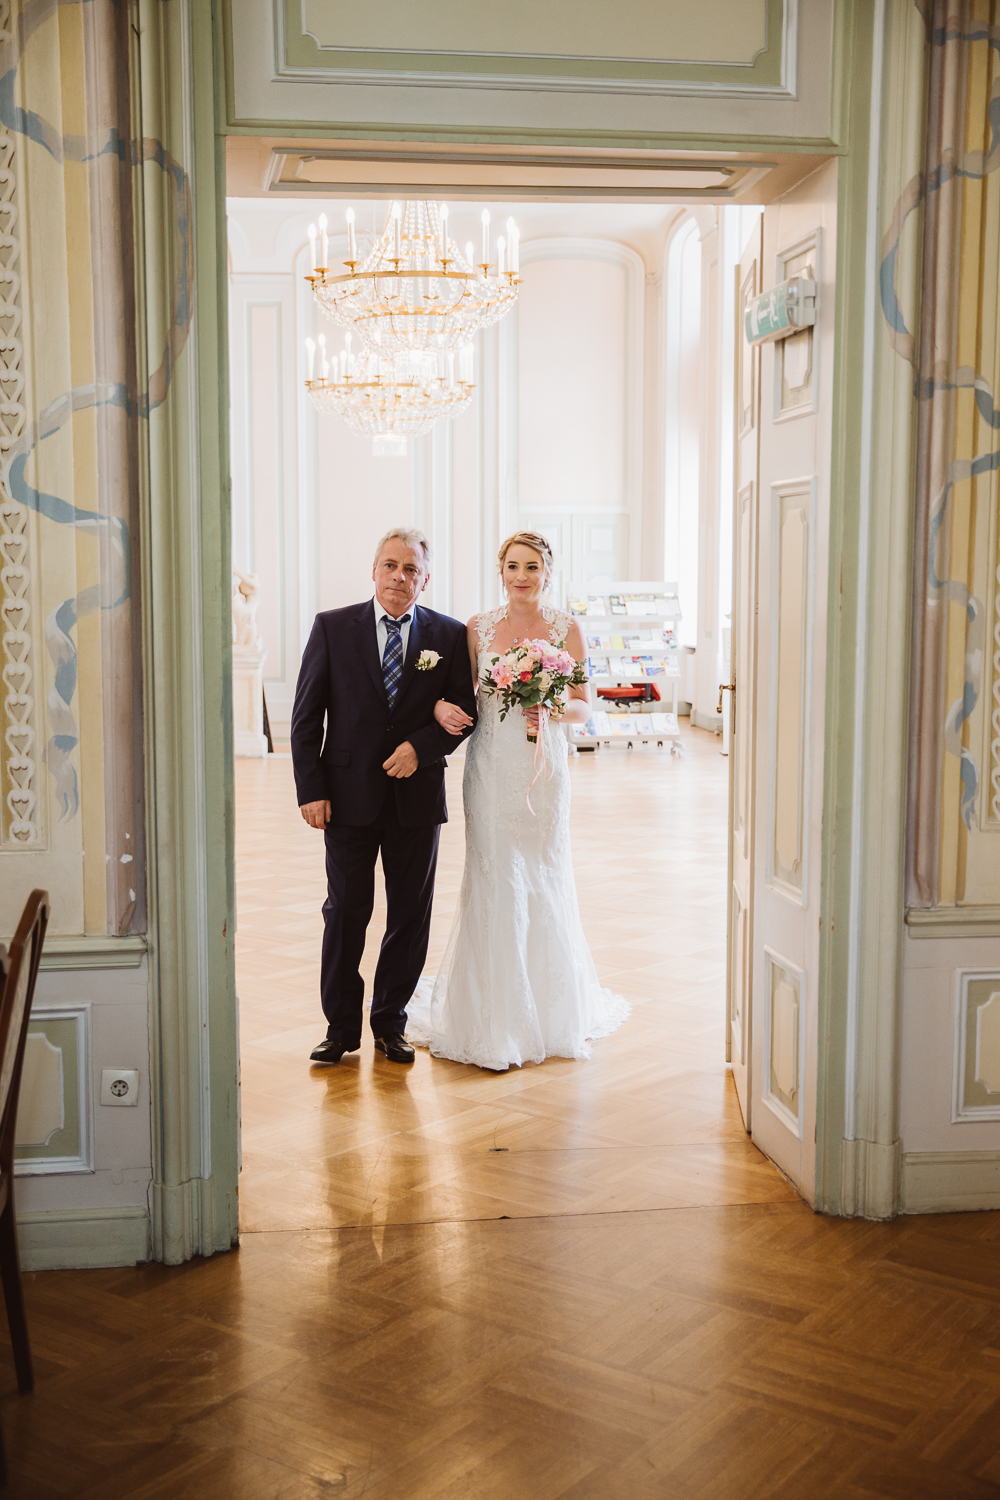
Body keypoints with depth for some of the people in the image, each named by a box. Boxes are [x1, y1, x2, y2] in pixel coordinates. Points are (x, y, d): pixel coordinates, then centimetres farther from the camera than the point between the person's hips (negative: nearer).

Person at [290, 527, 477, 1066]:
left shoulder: (450, 636, 3)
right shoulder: (332, 627, 1)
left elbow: (464, 712, 3)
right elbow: (306, 717, 0)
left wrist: (422, 746, -15)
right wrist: (310, 790, -7)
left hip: (417, 798, 1)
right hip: (350, 797, -1)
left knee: (410, 916, 9)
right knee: (345, 913, 5)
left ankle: (390, 1022, 24)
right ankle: (341, 1027, 18)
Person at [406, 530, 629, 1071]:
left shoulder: (566, 629, 2)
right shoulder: (477, 629, 3)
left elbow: (583, 706, 4)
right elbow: (460, 696, 9)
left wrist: (552, 712, -17)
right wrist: (441, 707, -12)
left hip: (543, 767, 0)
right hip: (490, 767, 0)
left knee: (544, 879, 6)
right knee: (493, 878, -1)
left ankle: (548, 1008, 23)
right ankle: (494, 1019, 8)